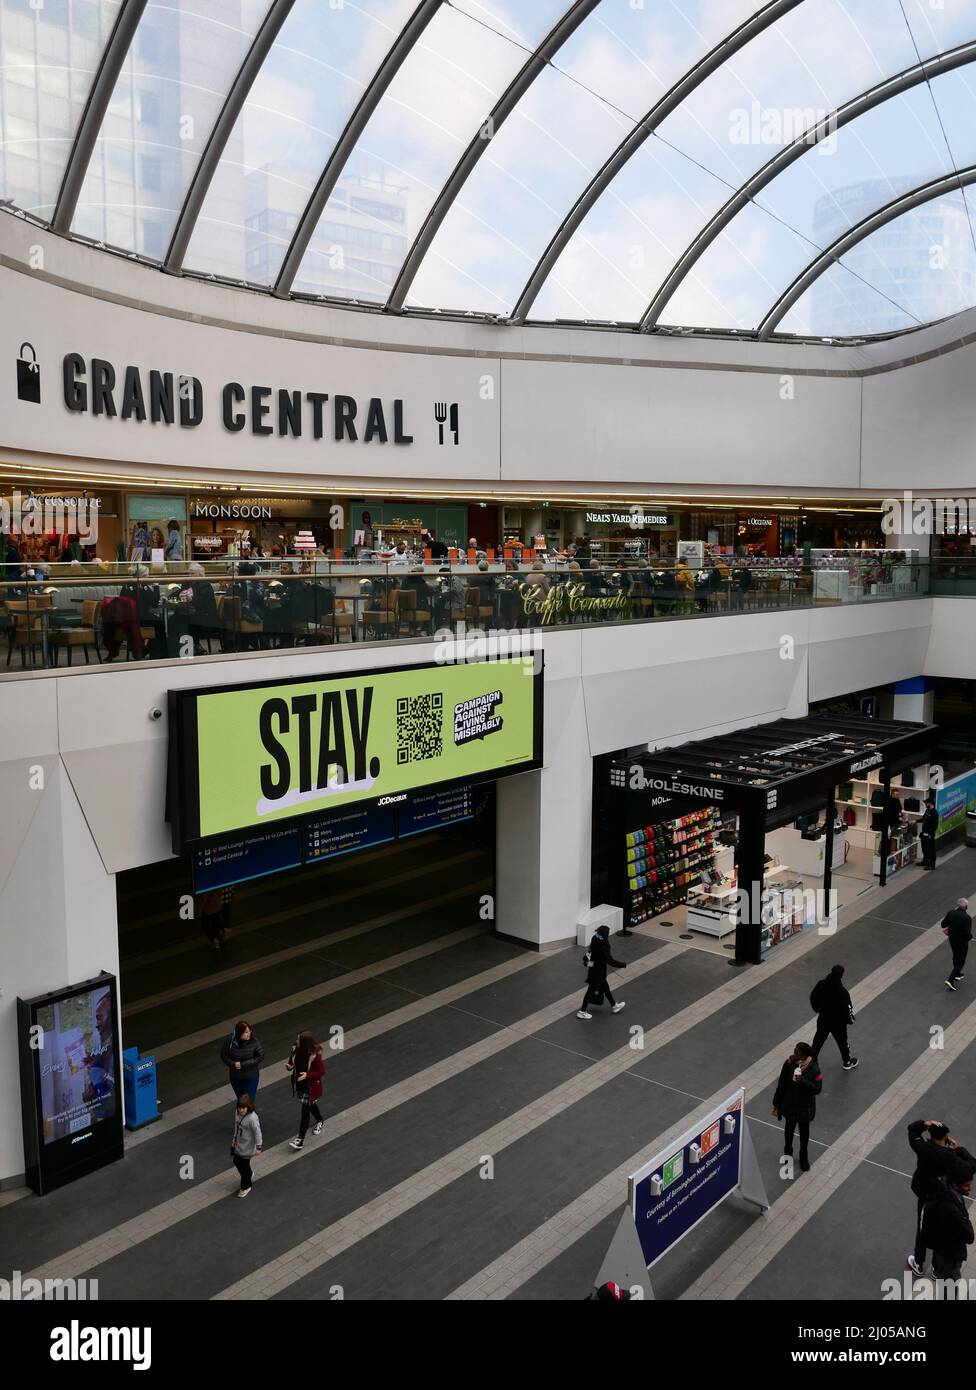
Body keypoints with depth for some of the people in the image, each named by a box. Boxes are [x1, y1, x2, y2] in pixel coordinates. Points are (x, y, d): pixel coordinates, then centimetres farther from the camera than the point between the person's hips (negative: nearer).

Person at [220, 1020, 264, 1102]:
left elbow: (260, 1057, -16)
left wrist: (243, 1064, -20)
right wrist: (233, 1064, -21)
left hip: (251, 1077, -2)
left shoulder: (254, 1042, -21)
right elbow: (223, 1055, -5)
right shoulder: (230, 1041, -17)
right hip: (235, 1077, 2)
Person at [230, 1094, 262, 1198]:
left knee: (244, 1166, 8)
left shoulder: (252, 1118, -34)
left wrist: (258, 1147, -19)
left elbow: (257, 1133, -25)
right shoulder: (237, 1113, -11)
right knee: (236, 1161, 23)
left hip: (248, 1146, -7)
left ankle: (245, 1187, 33)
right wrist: (234, 1138, 14)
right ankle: (248, 1175, 53)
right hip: (239, 1143, 7)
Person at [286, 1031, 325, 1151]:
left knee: (305, 1111, -2)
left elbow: (321, 1071, -18)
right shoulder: (295, 1049, -13)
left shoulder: (315, 1055, -28)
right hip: (299, 1084, 6)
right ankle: (320, 1120, 55)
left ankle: (300, 1139, 7)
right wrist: (288, 1066, -20)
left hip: (311, 1086, -6)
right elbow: (291, 1061, 4)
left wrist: (307, 1075, -31)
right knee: (310, 1105, 27)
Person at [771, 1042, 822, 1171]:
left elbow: (817, 1089, -20)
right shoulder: (789, 1063, -20)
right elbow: (781, 1084, -10)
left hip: (805, 1107, -1)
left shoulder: (813, 1069, -25)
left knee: (804, 1131, 21)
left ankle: (804, 1156, 46)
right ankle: (788, 1152, 48)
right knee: (789, 1128, 22)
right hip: (790, 1105, 1)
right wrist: (776, 1104, -2)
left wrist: (802, 1081, -35)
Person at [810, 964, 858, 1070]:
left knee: (818, 1040, 19)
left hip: (823, 1019, 3)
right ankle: (847, 1062, 42)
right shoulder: (842, 992, -31)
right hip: (838, 1022, -3)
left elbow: (813, 998, -1)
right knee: (842, 1041, 21)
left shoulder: (821, 985, -16)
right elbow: (847, 1008, -23)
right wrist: (850, 1018, -1)